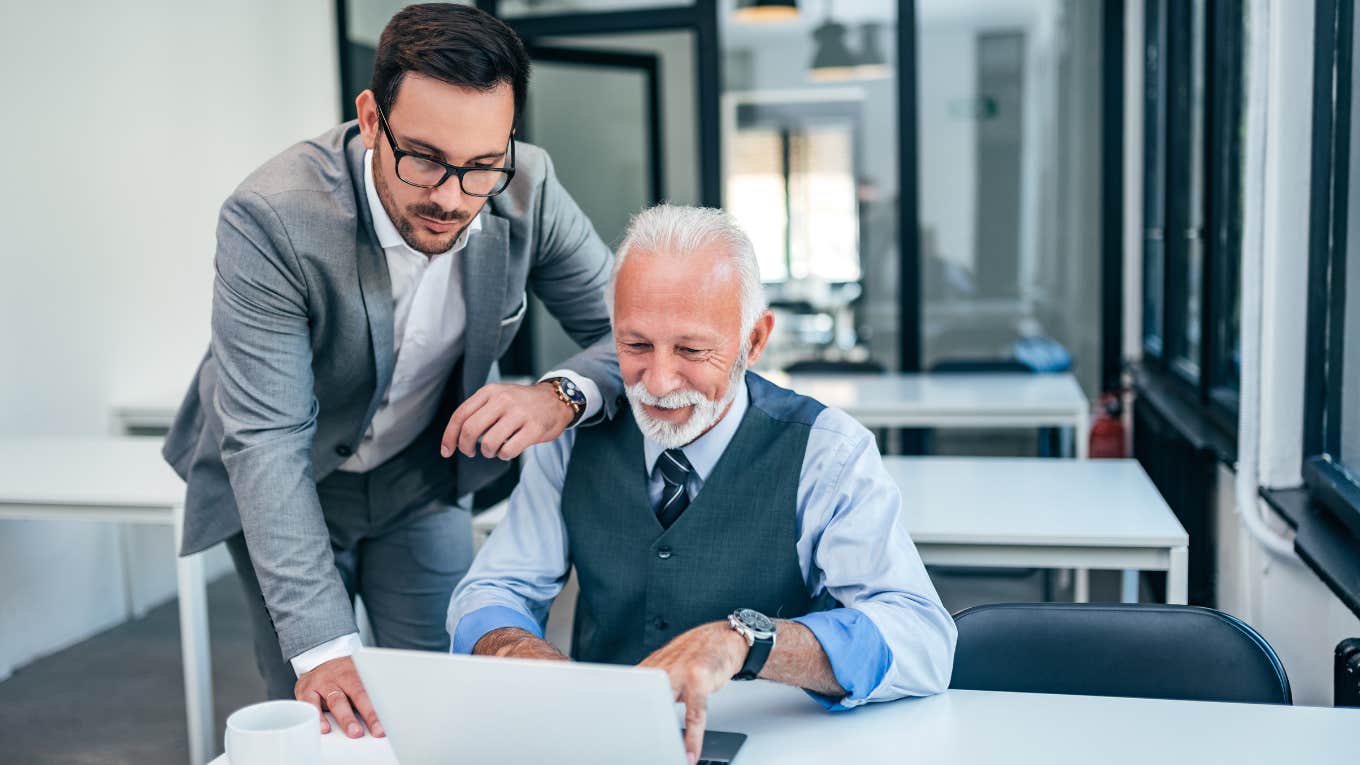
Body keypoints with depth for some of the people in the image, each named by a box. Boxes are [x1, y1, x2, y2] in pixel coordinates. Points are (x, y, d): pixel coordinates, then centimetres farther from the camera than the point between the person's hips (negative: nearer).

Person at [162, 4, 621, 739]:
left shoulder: (526, 188, -22)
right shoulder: (271, 218, -32)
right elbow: (267, 442, -33)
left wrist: (560, 396, -38)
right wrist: (322, 647, -38)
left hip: (422, 474, 3)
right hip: (284, 485, -2)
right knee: (315, 713, 4)